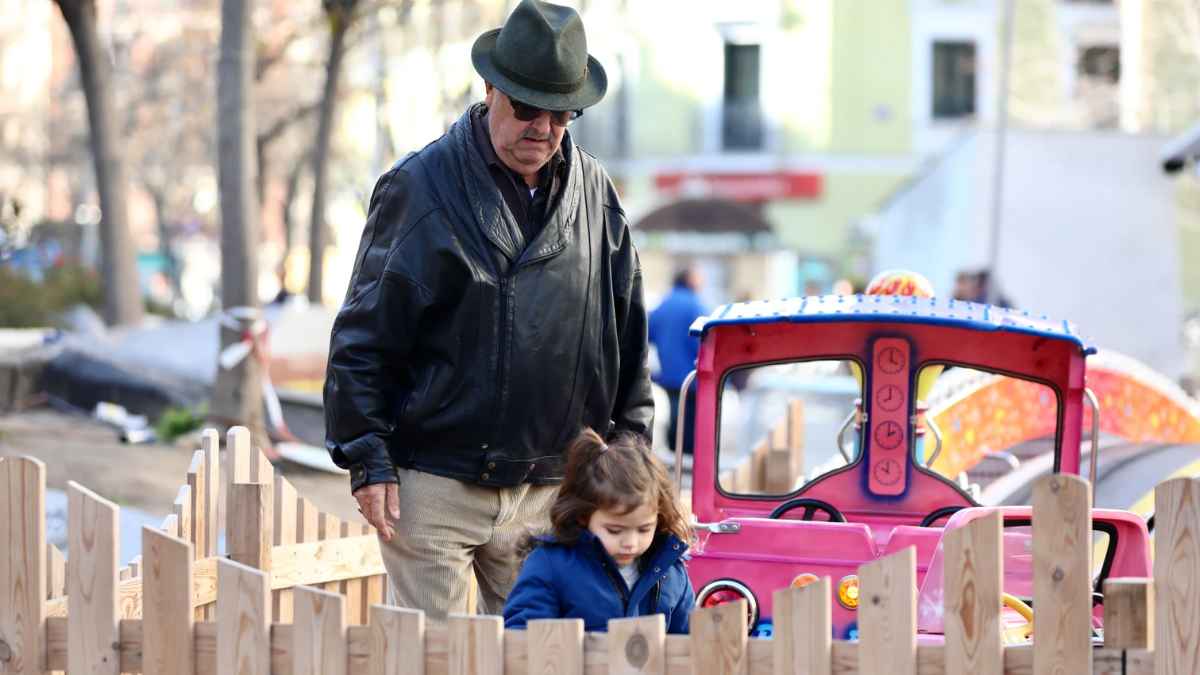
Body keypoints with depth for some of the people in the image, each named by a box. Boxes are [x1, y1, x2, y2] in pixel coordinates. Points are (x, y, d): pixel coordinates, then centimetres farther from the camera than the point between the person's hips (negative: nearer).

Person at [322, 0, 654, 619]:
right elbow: (363, 337, -4)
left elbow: (628, 337, 16)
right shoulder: (422, 186, -5)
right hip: (434, 485, -4)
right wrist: (368, 459, -7)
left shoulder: (595, 195, 8)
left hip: (548, 491, 4)